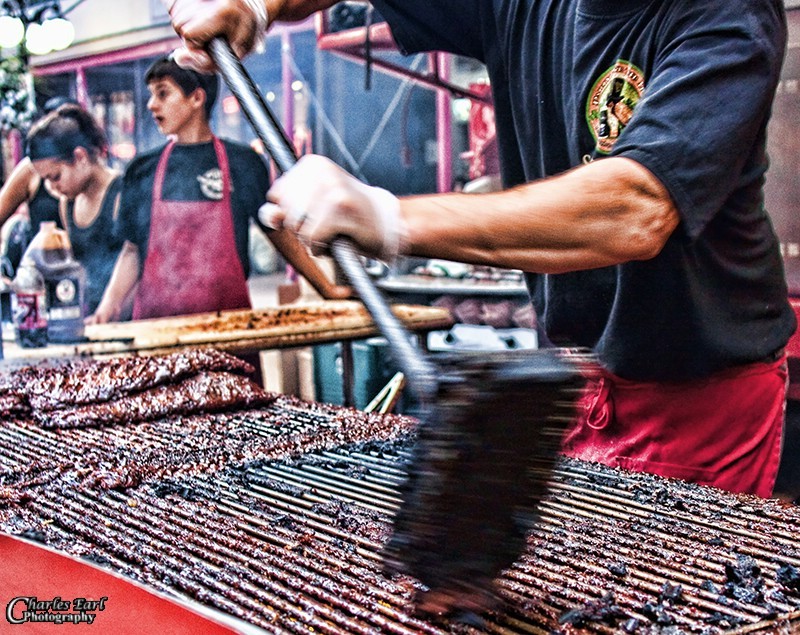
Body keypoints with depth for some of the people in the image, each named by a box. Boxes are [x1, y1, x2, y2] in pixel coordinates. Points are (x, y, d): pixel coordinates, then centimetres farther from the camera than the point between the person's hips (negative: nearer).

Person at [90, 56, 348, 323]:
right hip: (156, 323, 1)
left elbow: (280, 234, 9)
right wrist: (109, 304, -4)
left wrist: (327, 290, 7)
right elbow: (133, 250, 11)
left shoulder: (242, 163, 4)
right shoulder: (142, 171, 8)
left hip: (229, 320, 0)